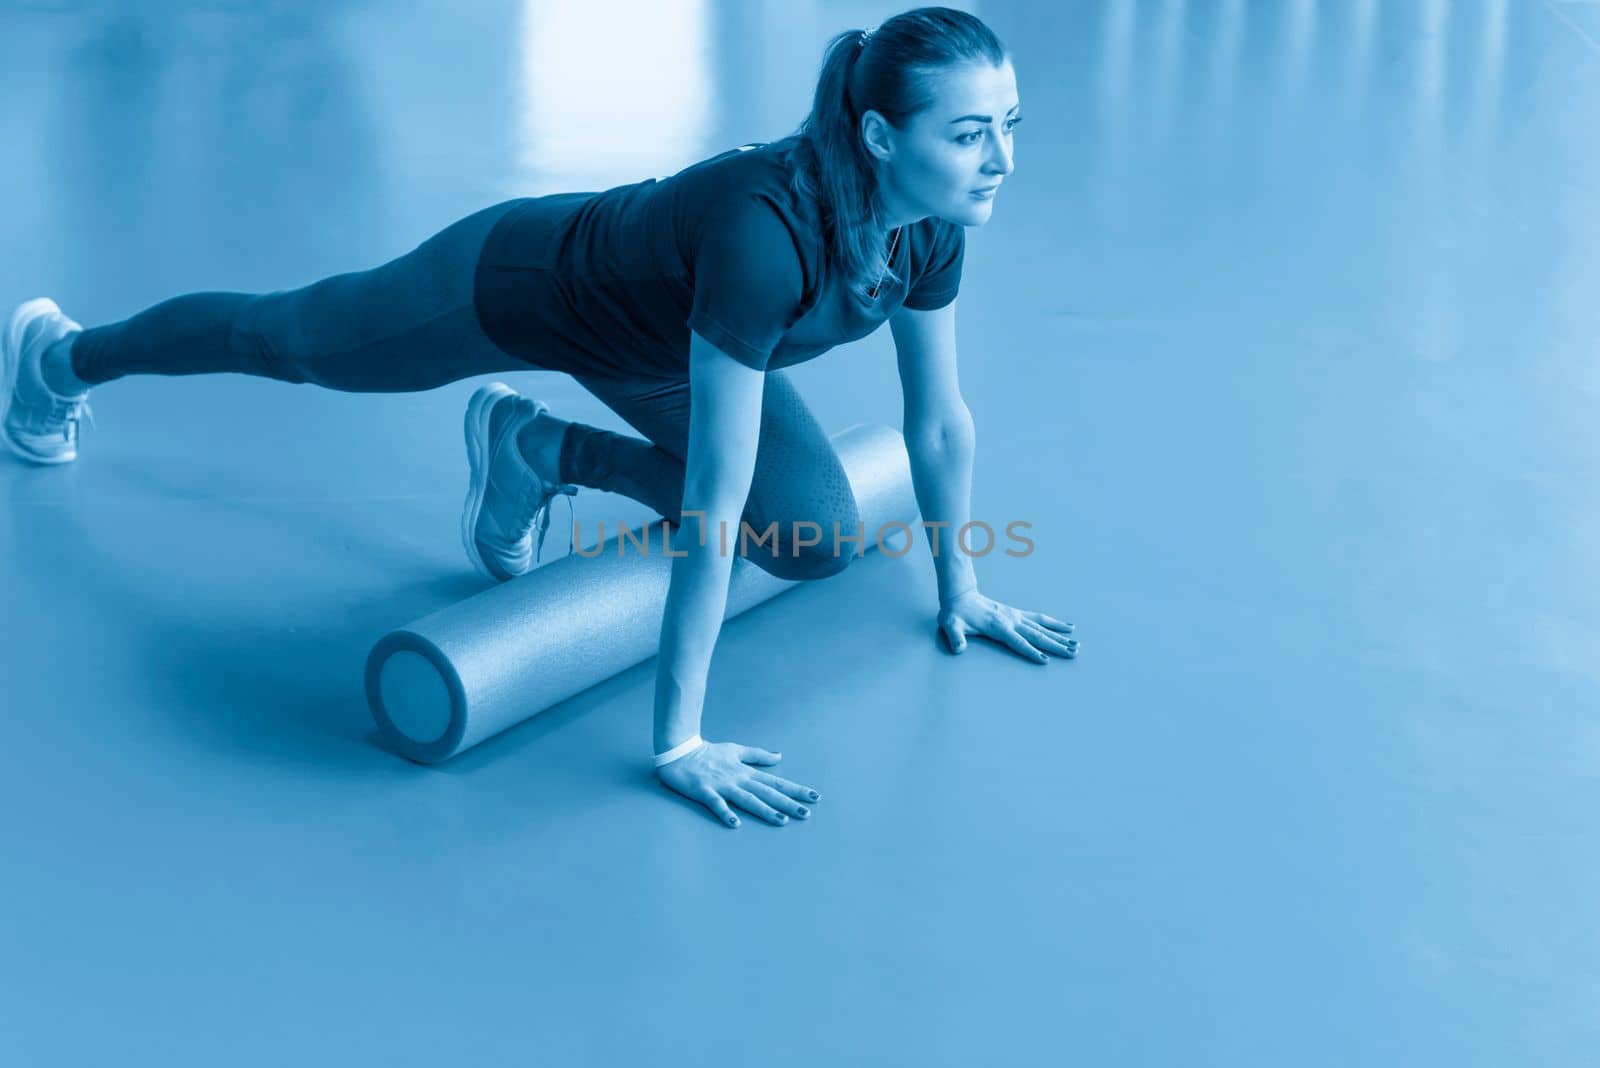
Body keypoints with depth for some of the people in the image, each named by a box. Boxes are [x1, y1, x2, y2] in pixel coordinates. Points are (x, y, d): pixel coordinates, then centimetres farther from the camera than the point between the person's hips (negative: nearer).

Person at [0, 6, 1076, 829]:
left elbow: (940, 415, -7)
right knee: (284, 341, 22)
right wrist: (679, 743, -41)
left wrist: (961, 587, 1)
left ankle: (543, 450, 16)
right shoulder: (764, 231, -46)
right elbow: (714, 507, -44)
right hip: (517, 290, -6)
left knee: (821, 538, -5)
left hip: (646, 333, 6)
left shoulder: (932, 221, -25)